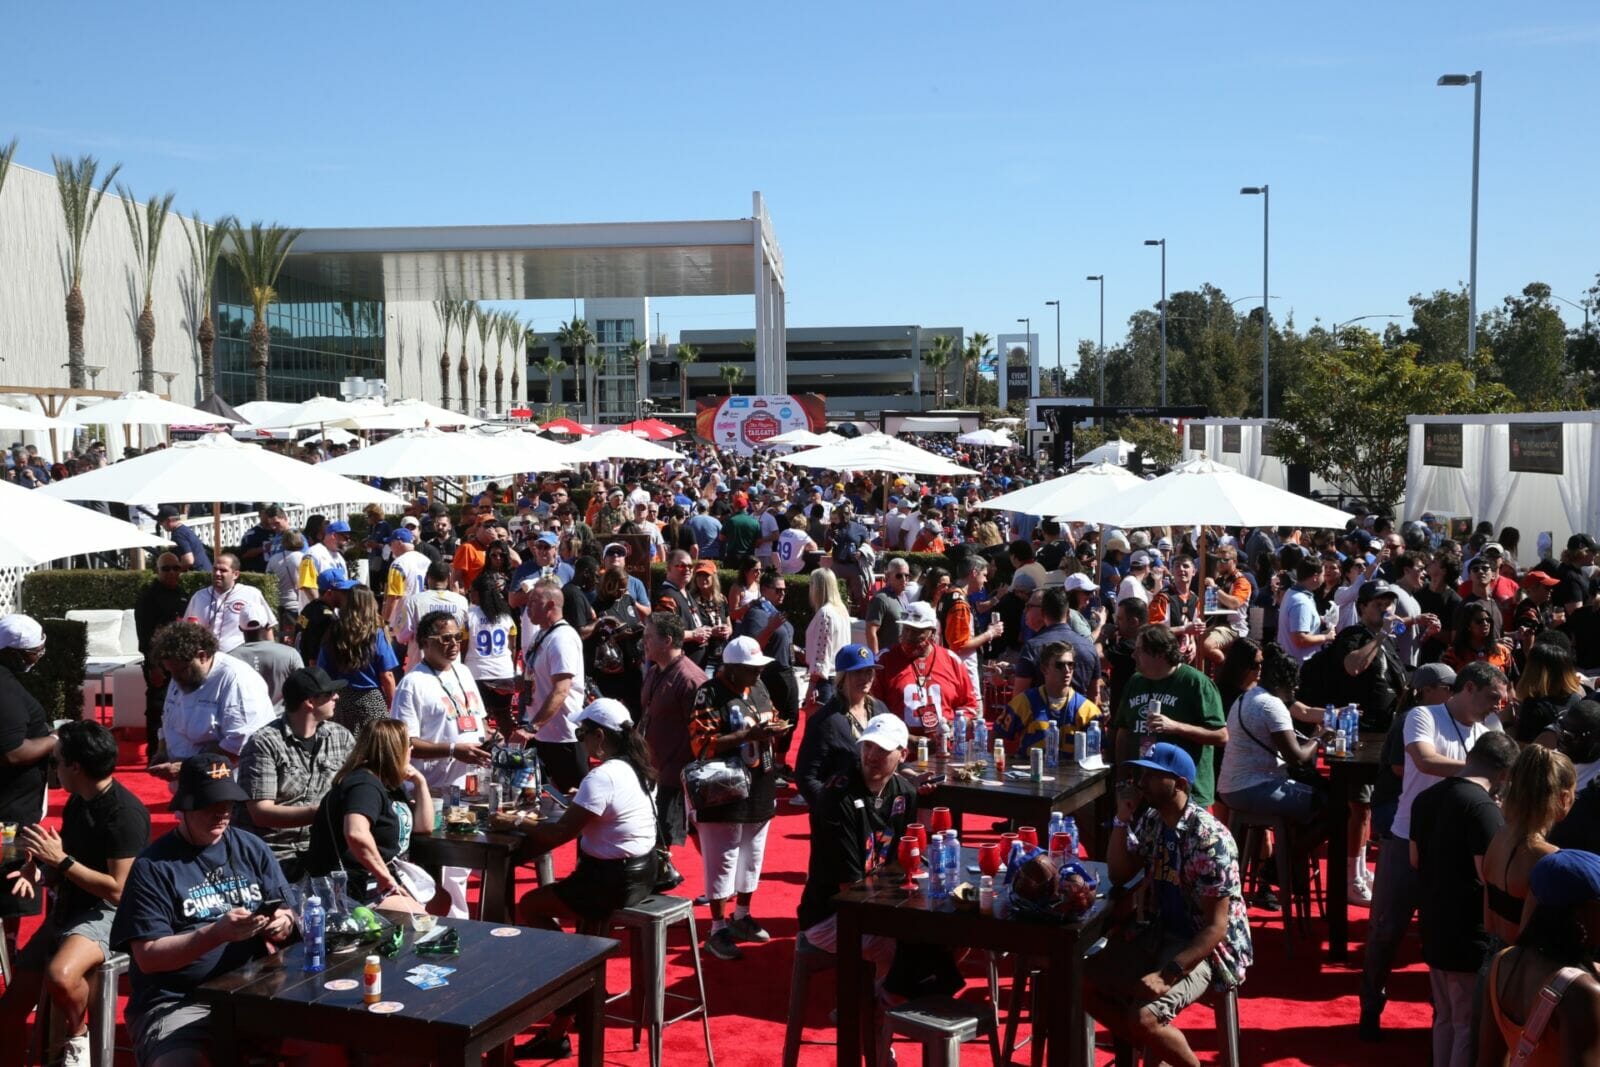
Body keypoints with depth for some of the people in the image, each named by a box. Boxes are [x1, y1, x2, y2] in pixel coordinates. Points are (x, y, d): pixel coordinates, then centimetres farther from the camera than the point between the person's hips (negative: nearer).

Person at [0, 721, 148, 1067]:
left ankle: (77, 1037, -7)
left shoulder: (125, 813, -20)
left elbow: (118, 890, -21)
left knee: (60, 975, -35)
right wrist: (38, 869, -5)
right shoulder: (77, 801, 7)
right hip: (67, 909, 9)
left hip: (106, 914, -9)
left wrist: (61, 860, -20)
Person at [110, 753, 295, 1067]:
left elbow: (287, 914, 14)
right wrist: (217, 933, -21)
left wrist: (282, 924, -10)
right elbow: (148, 957, -8)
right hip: (175, 1004, -4)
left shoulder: (252, 848, 12)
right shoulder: (153, 866, -2)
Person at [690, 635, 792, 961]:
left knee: (752, 856, 17)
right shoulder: (709, 694, -15)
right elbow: (702, 744, -22)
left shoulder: (757, 689, 9)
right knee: (722, 861, -1)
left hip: (760, 790, 7)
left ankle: (742, 916, 33)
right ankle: (718, 929, 7)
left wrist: (774, 729, 1)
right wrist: (750, 734, -25)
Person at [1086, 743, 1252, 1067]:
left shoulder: (1209, 839, -24)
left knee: (1144, 1017, -27)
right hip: (1163, 933, 8)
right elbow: (1119, 875, 7)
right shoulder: (1150, 822, 0)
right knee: (1085, 984, -1)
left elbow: (1216, 927, -23)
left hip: (1208, 947, -8)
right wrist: (1122, 819, -7)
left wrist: (1167, 975, -31)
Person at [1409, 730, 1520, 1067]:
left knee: (1445, 1018, 18)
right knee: (1471, 1027, 1)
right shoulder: (1483, 807, -19)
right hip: (1471, 935, -8)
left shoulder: (1426, 797, 8)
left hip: (1434, 929, 8)